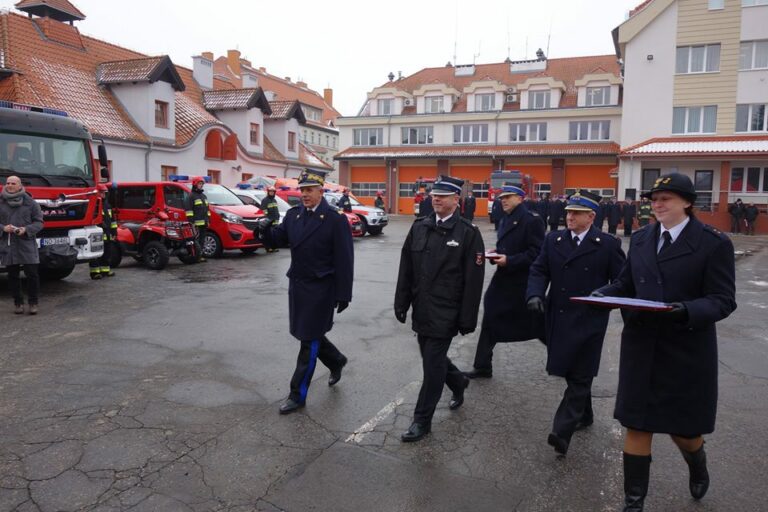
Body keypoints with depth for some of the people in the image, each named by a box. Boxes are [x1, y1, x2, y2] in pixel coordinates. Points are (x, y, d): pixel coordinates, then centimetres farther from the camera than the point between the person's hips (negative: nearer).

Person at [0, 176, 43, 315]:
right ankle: (18, 303, 18)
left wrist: (26, 229, -13)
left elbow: (39, 222, 3)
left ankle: (33, 303, 10)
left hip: (27, 245, -2)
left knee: (32, 274, -3)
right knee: (13, 276, 7)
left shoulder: (30, 202, 3)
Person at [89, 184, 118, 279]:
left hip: (107, 235, 8)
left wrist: (114, 232, 18)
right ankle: (95, 272, 0)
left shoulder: (107, 204, 19)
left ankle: (105, 270, 25)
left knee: (107, 253, 14)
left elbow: (112, 219, 22)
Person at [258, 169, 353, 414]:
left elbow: (344, 260, -13)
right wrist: (266, 230, -13)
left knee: (309, 340, 2)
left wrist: (343, 294, -14)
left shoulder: (336, 219, -12)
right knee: (307, 334, 17)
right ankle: (336, 360, 44)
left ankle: (298, 395, 14)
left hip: (321, 289, -6)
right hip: (297, 284, 6)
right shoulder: (293, 214, 5)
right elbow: (279, 240, 9)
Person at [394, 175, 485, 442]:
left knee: (433, 363, 0)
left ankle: (422, 420, 15)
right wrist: (401, 303, 7)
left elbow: (473, 280, -10)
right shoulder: (419, 227, 5)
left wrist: (467, 319, -11)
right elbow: (406, 269, 9)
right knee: (432, 357, 18)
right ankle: (458, 383, 48)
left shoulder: (468, 233, -9)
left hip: (445, 313, -5)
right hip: (422, 309, 6)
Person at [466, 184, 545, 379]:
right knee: (490, 322, 8)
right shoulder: (505, 220, 14)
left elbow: (537, 252, -18)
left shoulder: (531, 220, -12)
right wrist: (495, 255, 0)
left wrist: (509, 261, -22)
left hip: (523, 282, -8)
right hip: (503, 280, 8)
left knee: (538, 325, 6)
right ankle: (482, 367, 17)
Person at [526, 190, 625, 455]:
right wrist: (535, 294, -13)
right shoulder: (553, 240, 7)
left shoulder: (609, 244, -4)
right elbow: (539, 270, 4)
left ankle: (562, 432, -2)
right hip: (558, 318, 5)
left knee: (579, 378, -2)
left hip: (589, 321, -4)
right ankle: (584, 416, 37)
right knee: (572, 374, 17)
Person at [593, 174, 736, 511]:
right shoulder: (640, 239, 7)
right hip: (641, 346, 3)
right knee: (637, 425, 7)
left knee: (682, 426, 14)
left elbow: (723, 300, -11)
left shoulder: (714, 243, -7)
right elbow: (625, 285, 11)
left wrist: (687, 311, -29)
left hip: (687, 350, -3)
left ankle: (698, 466, 50)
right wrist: (603, 293, -10)